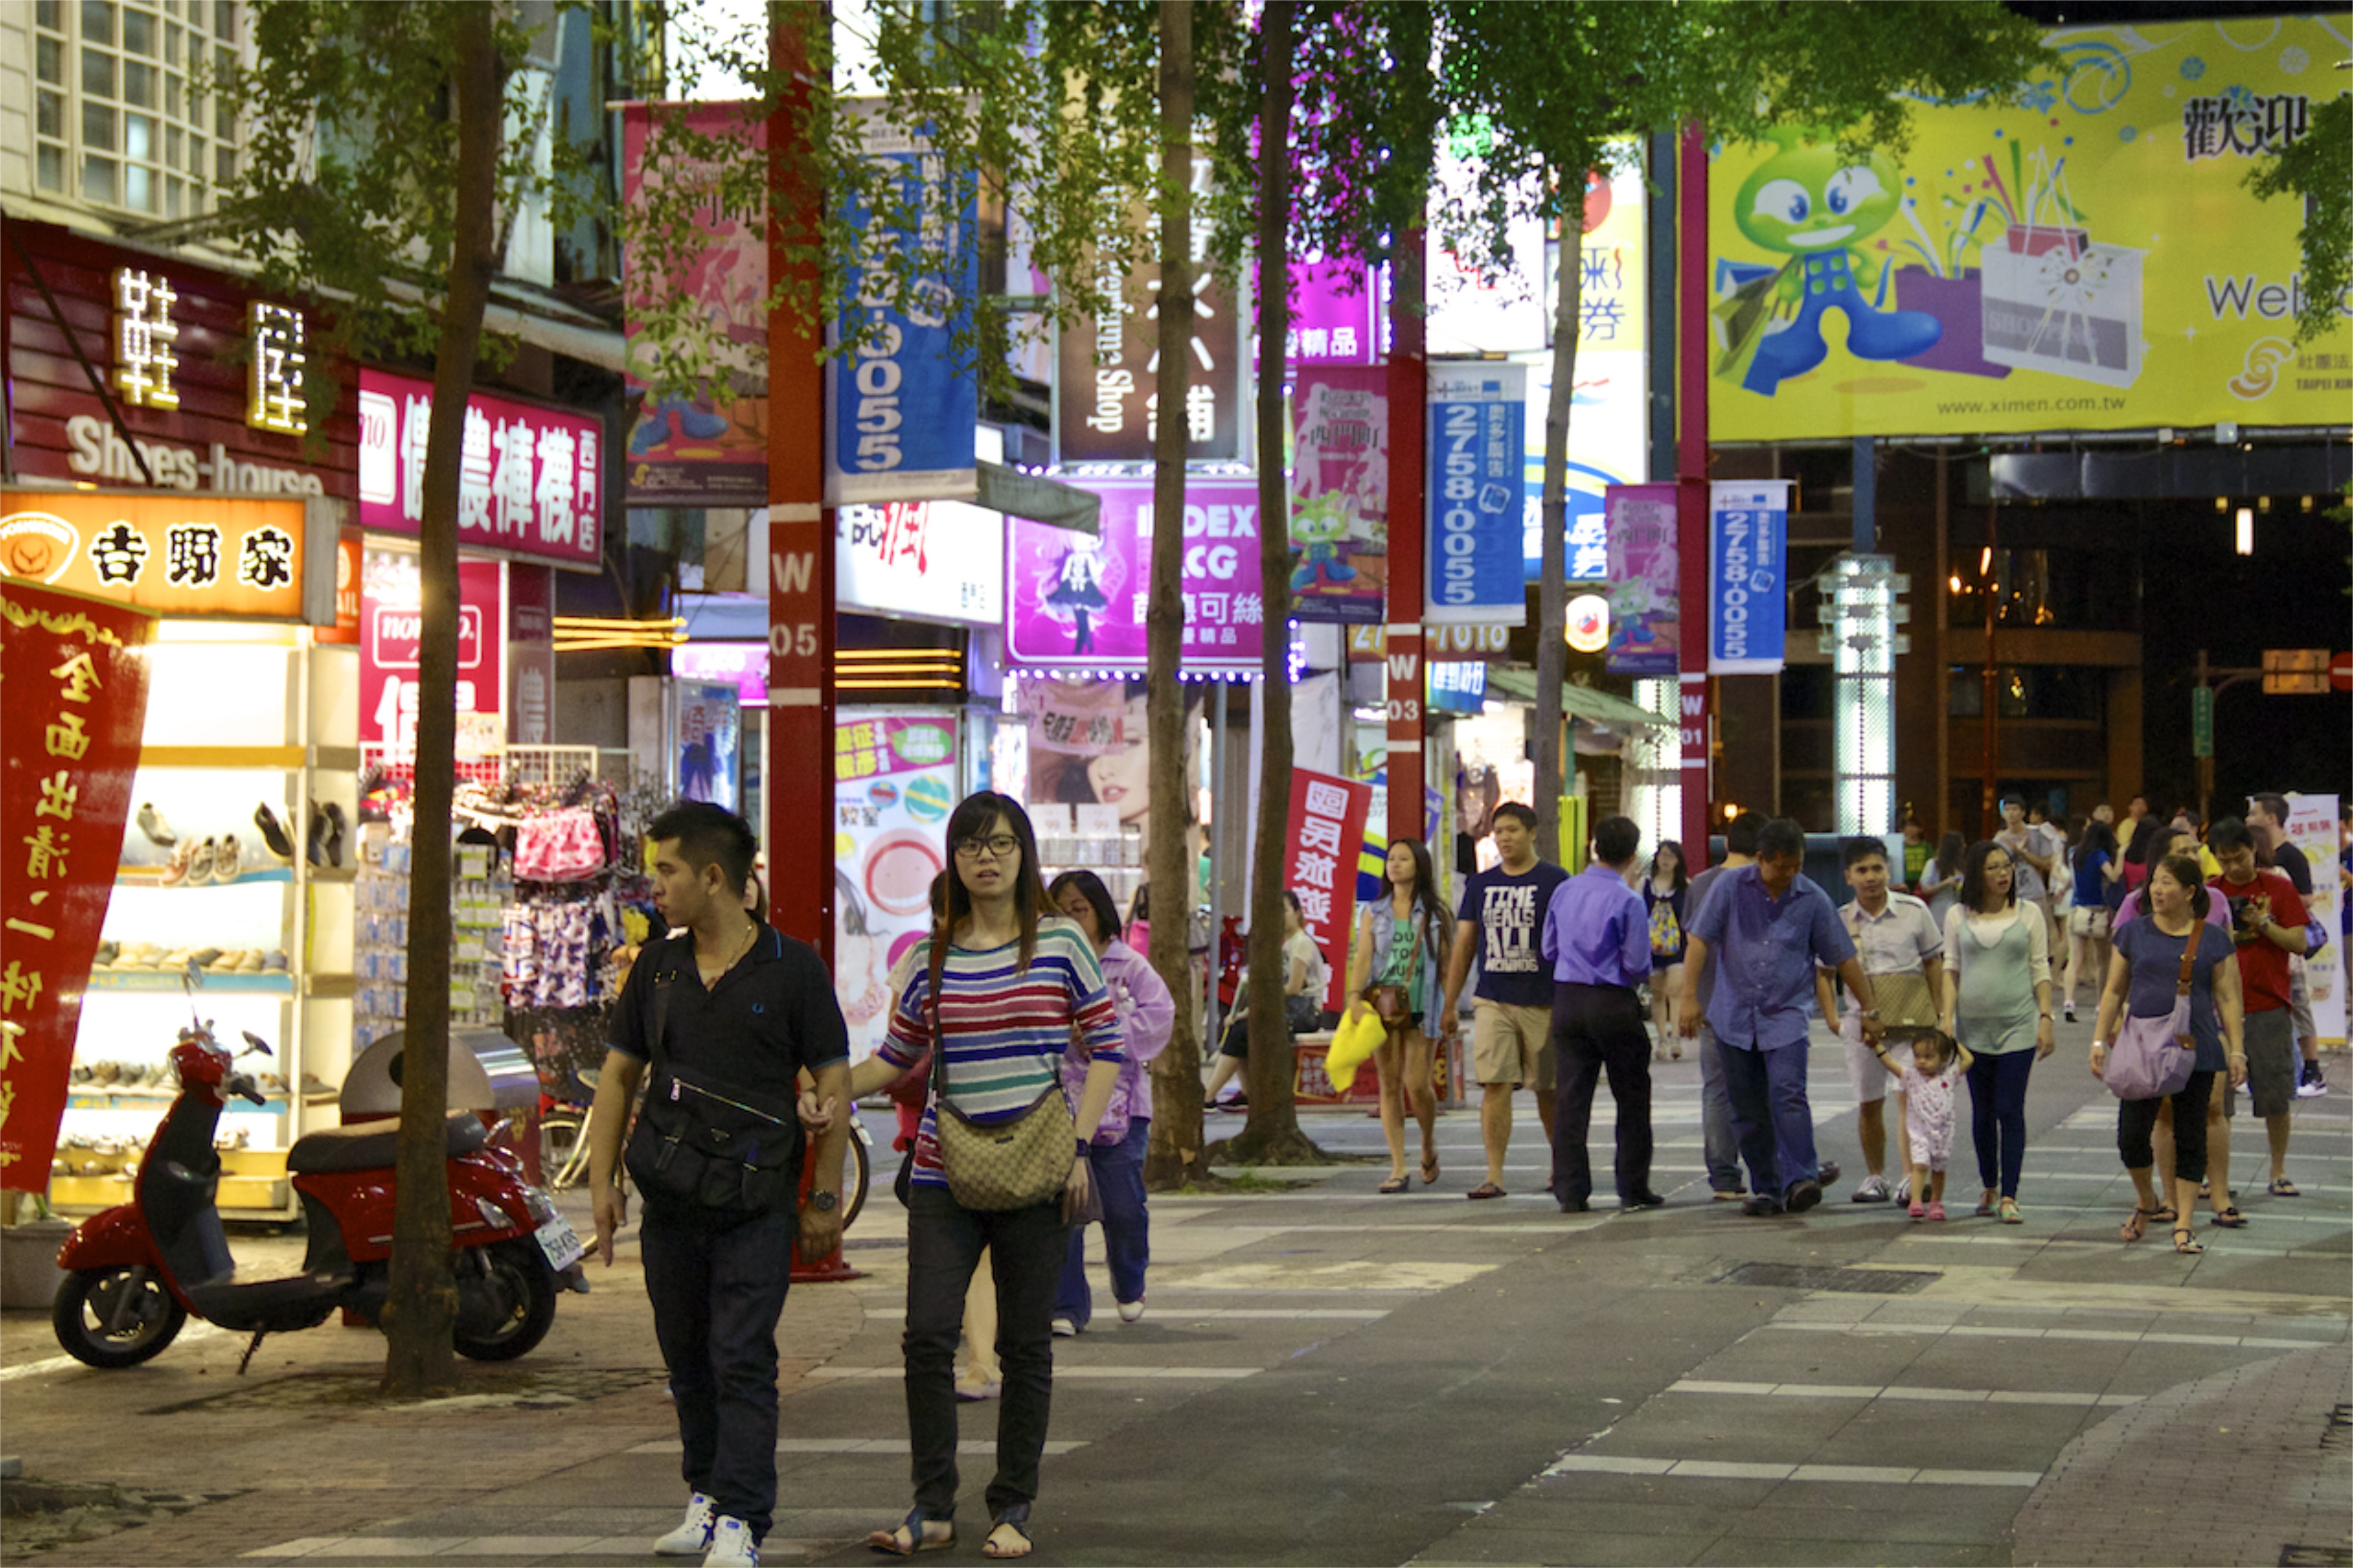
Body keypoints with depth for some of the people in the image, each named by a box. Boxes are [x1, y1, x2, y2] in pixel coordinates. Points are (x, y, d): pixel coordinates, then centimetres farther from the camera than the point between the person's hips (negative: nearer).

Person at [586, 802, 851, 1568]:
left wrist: (825, 1197, -5)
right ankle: (707, 1495, 25)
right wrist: (602, 1182, 5)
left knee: (743, 1360, -10)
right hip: (668, 1197, 5)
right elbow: (619, 1075, 14)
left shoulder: (791, 968, -4)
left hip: (756, 1198, -5)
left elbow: (834, 1084, -1)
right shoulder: (656, 967, 9)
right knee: (686, 1357, 12)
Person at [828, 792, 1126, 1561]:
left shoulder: (1061, 942, -1)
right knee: (928, 1336, -6)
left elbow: (1107, 1049, 2)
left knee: (1025, 1345, 5)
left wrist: (1080, 1146, -7)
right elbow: (898, 1053, 14)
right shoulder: (933, 954, 6)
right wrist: (835, 1094, -3)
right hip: (944, 1174, 2)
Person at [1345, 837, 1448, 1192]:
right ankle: (1398, 1169, 2)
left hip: (1420, 1006, -2)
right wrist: (1354, 996, -13)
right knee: (1390, 1086, 0)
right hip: (1383, 1004, 2)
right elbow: (1363, 957, 2)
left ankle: (1429, 1145, 21)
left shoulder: (1434, 912, 6)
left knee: (1417, 1084, -9)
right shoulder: (1373, 913, 11)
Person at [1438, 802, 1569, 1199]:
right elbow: (1463, 947, 14)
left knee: (1549, 1091, 6)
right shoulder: (1480, 885, 11)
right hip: (1492, 1002, 3)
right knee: (1494, 1085, -8)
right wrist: (1449, 1006, 12)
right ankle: (1494, 1176, -8)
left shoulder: (1554, 882, 0)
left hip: (1543, 1002, -3)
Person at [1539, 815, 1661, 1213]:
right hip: (1614, 1004, -5)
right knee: (1632, 1098, 8)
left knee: (1571, 1097, 5)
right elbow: (1638, 964, -13)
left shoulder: (1564, 892, 3)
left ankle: (1570, 1191, 2)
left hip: (1567, 1000, 5)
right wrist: (1637, 981, 9)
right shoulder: (1628, 901, -13)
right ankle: (1633, 1188, 11)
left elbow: (1549, 949, 11)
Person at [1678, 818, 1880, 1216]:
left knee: (1788, 1096, -19)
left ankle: (1800, 1181, -20)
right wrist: (1689, 996, -10)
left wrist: (1870, 1009, 9)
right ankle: (1766, 1190, 13)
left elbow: (1843, 958, 7)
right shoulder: (1732, 887, -1)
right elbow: (1699, 939, -2)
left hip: (1787, 1014, -1)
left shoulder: (1813, 900, 0)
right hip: (1736, 1015, 1)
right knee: (1747, 1111, 4)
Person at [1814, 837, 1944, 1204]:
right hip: (1862, 1018, 2)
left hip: (1911, 1013, -2)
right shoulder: (1840, 921, 4)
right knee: (1868, 1103, 8)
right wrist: (1832, 1017, 2)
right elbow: (1823, 972, 13)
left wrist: (1938, 1014, 6)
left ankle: (1911, 1177, -18)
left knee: (1910, 1095, -14)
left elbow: (1933, 963, 8)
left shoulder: (1913, 911, 0)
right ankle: (1875, 1177, 22)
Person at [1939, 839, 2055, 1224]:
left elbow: (2041, 971, 6)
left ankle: (2009, 1196, -8)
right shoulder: (1959, 917, 6)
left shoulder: (2028, 914, 4)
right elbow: (1952, 968, 8)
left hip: (2017, 1025, -2)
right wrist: (1947, 1016, -1)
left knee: (2010, 1111, -8)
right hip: (1973, 1027, 2)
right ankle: (1988, 1188, 24)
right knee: (1982, 1111, 9)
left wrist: (2046, 1018, -2)